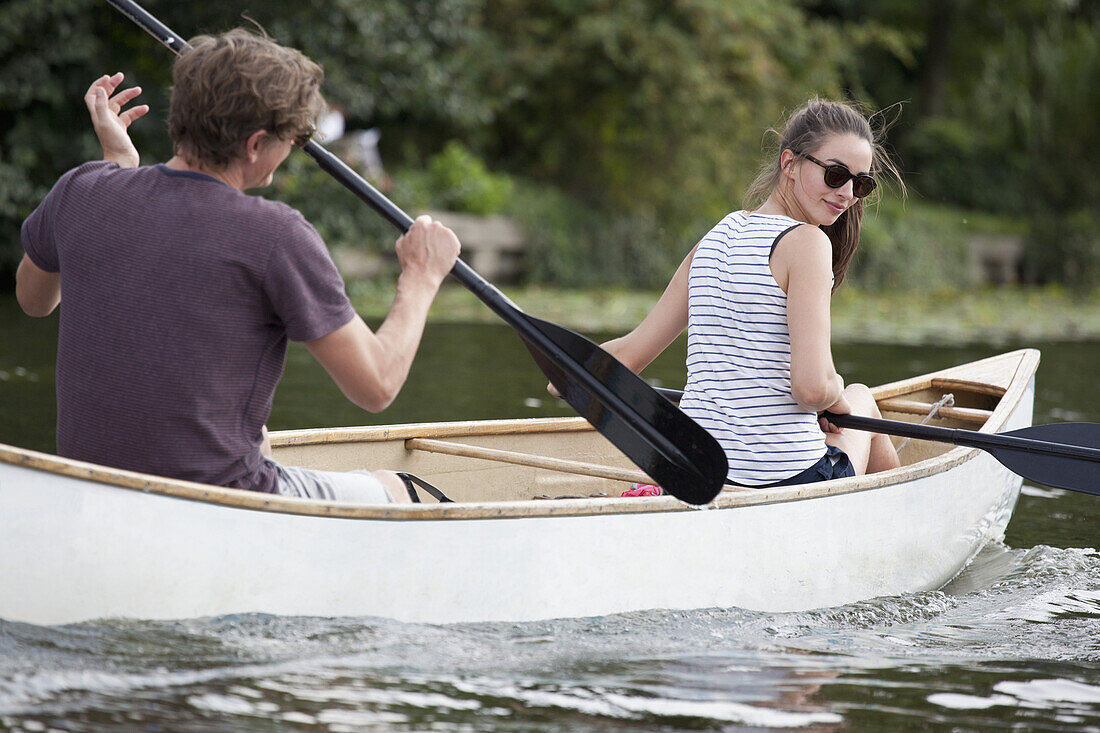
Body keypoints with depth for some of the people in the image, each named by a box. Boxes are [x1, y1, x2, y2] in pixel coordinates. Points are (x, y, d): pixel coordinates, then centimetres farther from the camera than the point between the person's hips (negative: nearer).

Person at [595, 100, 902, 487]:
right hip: (788, 481, -6)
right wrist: (836, 398, 1)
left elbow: (631, 351, 10)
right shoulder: (805, 242, -13)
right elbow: (812, 386, -22)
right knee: (861, 399, 31)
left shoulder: (714, 239, 7)